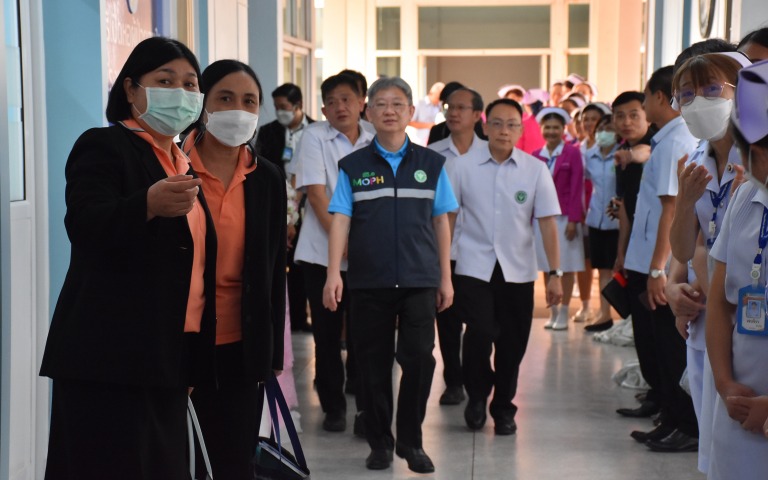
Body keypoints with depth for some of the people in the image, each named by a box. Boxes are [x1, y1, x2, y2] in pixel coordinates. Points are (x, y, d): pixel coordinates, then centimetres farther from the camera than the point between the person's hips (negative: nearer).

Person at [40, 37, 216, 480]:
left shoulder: (184, 166, 19)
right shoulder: (103, 147, -4)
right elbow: (83, 225, -20)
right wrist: (149, 204, -39)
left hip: (167, 358, 7)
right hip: (110, 358, -7)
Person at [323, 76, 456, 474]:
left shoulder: (431, 164, 7)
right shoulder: (353, 166, 4)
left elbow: (441, 222, 9)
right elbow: (340, 221, -2)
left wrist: (445, 277, 7)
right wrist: (333, 274, -13)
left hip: (419, 279, 0)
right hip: (368, 280, 0)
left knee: (419, 359, -6)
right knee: (374, 363, 6)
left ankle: (410, 441, 11)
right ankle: (380, 443, 21)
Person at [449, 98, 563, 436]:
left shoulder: (536, 170, 0)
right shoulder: (464, 166, -1)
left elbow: (548, 223, 0)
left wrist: (555, 274, -3)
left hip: (518, 270, 2)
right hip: (473, 266, -1)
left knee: (513, 344, 6)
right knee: (480, 332, -16)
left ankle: (503, 408, 28)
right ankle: (477, 395, 11)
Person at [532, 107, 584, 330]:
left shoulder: (572, 153, -2)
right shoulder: (535, 156, 7)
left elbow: (577, 188, -5)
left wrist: (573, 219, -11)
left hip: (565, 217, -3)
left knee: (566, 266, 1)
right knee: (546, 266, 6)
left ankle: (563, 313, 7)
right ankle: (552, 312, 15)